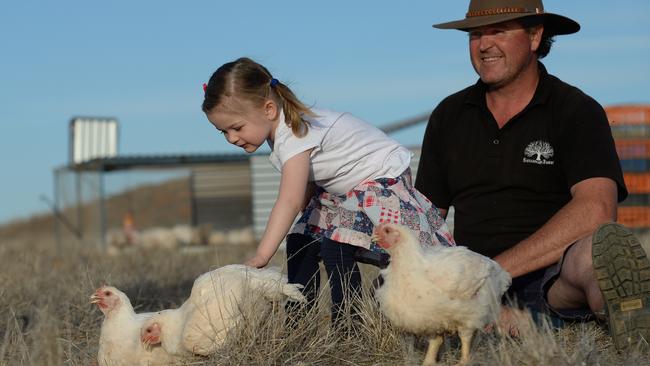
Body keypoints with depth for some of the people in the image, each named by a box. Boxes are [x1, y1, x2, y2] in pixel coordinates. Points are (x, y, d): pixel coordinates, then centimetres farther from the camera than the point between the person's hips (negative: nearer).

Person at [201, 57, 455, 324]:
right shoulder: (282, 129, -2)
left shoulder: (293, 134, -31)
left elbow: (290, 202, -40)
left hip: (382, 180, -10)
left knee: (336, 246, -24)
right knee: (300, 241, 4)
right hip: (343, 191, 10)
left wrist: (261, 256, -43)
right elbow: (307, 186, 4)